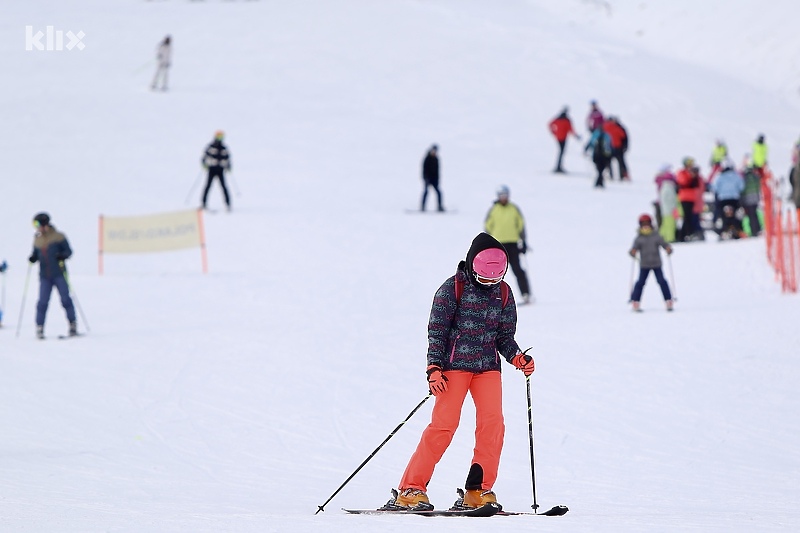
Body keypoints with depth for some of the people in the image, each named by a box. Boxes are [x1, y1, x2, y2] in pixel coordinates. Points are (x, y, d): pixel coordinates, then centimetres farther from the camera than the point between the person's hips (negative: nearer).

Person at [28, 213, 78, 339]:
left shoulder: (58, 237, -1)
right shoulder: (37, 240, 12)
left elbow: (69, 251, -1)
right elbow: (36, 255, 19)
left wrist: (62, 255, -21)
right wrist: (32, 259, -4)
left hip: (59, 274, -3)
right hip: (45, 276, 3)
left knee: (65, 299, -3)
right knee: (43, 301, -3)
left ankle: (73, 325, 6)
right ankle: (39, 328, 1)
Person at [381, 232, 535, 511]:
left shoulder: (503, 294, 10)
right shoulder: (453, 288, -4)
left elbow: (505, 336, 14)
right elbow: (436, 331, -5)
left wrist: (517, 357, -5)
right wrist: (434, 367, -14)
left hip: (488, 366, 5)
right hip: (455, 363, -5)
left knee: (492, 423, -10)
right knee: (444, 424, -13)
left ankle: (477, 491, -2)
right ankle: (411, 489, -9)